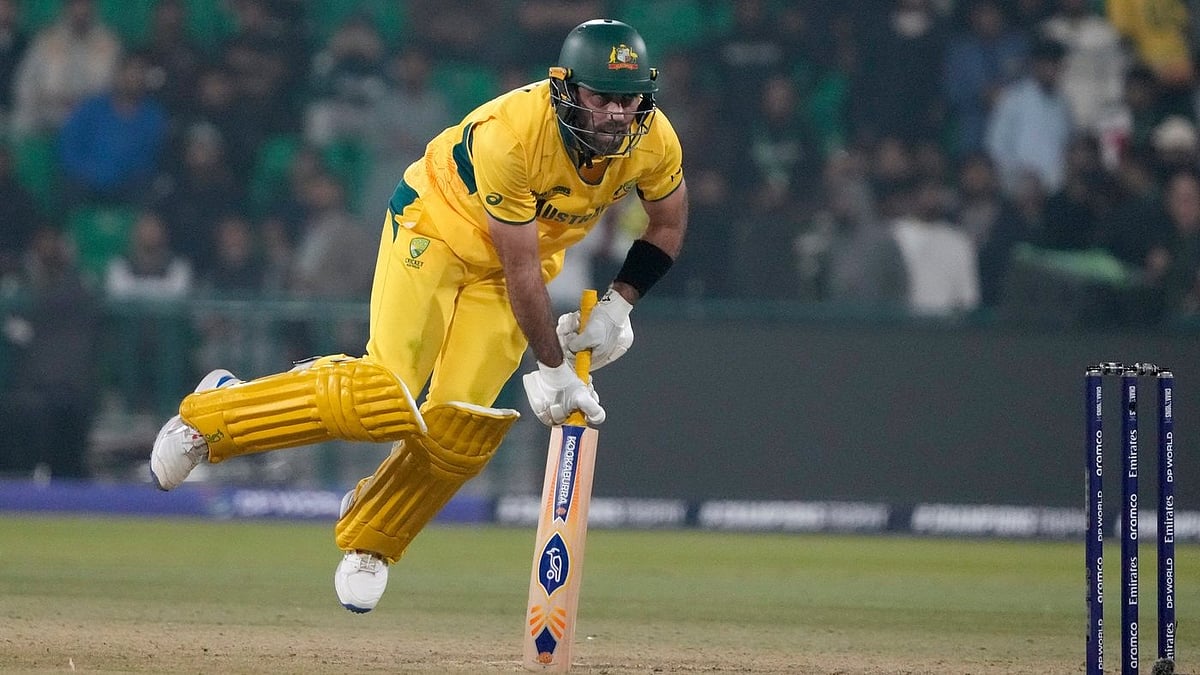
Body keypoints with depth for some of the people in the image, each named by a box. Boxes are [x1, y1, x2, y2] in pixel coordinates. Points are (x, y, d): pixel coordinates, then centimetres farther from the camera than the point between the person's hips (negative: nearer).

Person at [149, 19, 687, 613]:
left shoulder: (653, 140, -19)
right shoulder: (510, 135, -36)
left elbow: (668, 226, 3)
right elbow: (521, 270, -29)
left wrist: (616, 307, -7)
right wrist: (553, 369, -24)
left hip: (526, 251, 5)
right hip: (436, 228, -5)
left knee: (460, 424, -10)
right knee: (387, 400, -20)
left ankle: (369, 541, 15)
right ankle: (215, 414, -1)